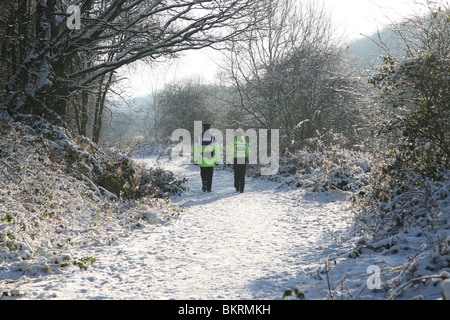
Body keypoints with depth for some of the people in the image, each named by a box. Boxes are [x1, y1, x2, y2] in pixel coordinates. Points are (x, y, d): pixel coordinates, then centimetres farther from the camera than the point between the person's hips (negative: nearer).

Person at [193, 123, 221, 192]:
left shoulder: (199, 137, 0)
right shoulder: (213, 137, -1)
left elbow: (196, 150, -3)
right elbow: (217, 150, -3)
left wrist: (195, 160, 1)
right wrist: (217, 160, 2)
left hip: (202, 160, 0)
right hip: (211, 160, 0)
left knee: (203, 174, 13)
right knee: (210, 175, 11)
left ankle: (204, 183, -12)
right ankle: (209, 188, 11)